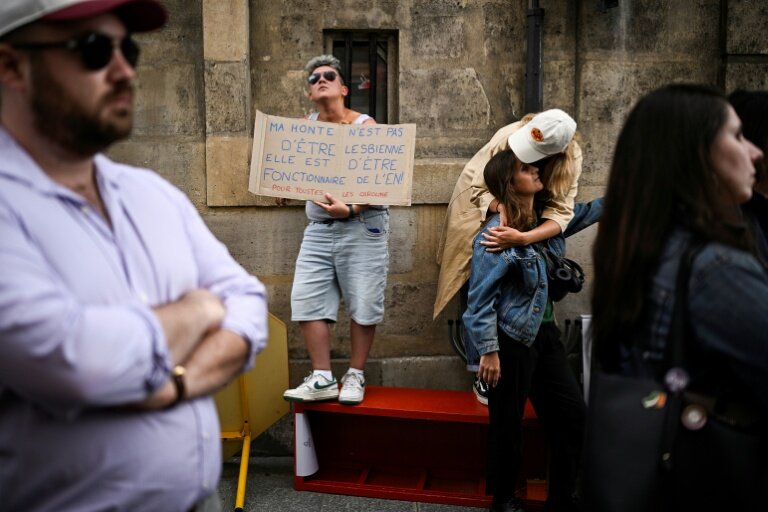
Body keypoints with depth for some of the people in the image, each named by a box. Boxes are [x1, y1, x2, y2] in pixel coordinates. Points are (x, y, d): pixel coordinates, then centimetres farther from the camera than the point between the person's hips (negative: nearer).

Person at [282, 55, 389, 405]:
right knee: (306, 300, -2)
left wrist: (350, 209, -23)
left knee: (362, 304, 0)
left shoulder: (364, 126, -4)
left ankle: (355, 376, 16)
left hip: (361, 226, -4)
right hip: (318, 228, 5)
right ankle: (322, 379, 6)